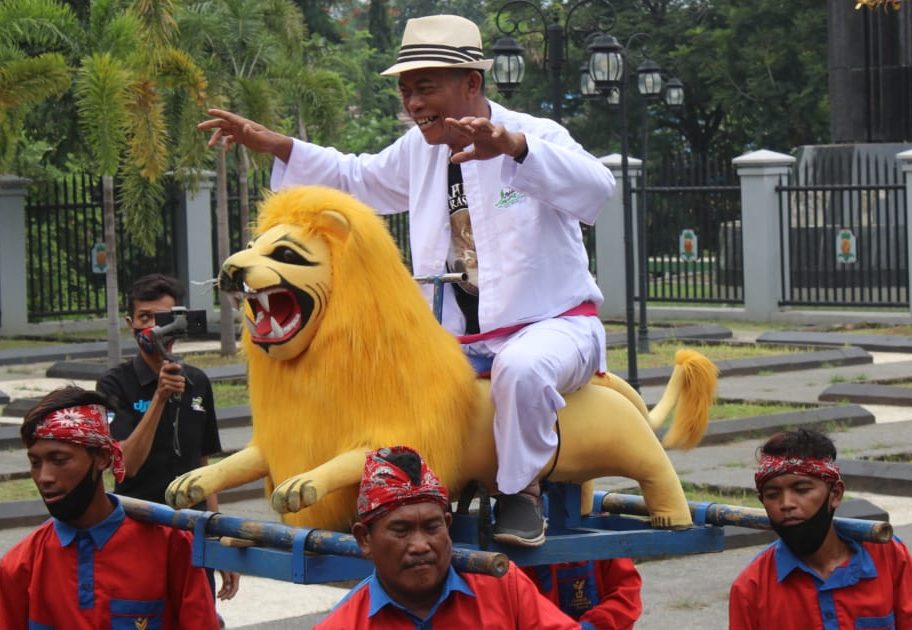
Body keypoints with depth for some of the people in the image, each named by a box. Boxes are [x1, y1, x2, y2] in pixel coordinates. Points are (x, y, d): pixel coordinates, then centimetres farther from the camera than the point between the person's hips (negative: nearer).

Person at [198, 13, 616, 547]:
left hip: (554, 322, -7)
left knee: (522, 367, -39)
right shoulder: (420, 149, 9)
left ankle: (521, 494, -18)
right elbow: (356, 179, 28)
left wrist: (514, 146, -47)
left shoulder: (537, 137, -11)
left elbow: (596, 187, -32)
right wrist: (271, 144, 19)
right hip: (459, 336, 7)